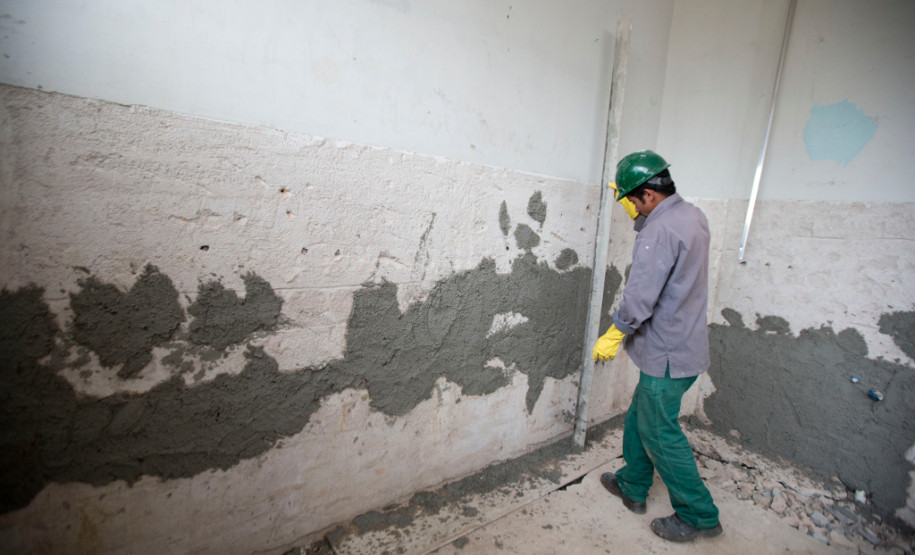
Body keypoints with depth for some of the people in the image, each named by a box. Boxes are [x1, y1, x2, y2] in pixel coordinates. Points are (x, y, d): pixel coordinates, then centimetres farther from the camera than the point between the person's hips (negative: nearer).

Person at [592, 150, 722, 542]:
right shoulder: (692, 215, 7)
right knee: (639, 418, 21)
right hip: (685, 344, 10)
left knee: (661, 434, 6)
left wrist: (611, 337, -12)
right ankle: (632, 486, 38)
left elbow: (639, 299, -25)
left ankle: (699, 516, 25)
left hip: (667, 355, -10)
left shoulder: (660, 232, -24)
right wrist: (632, 203, 18)